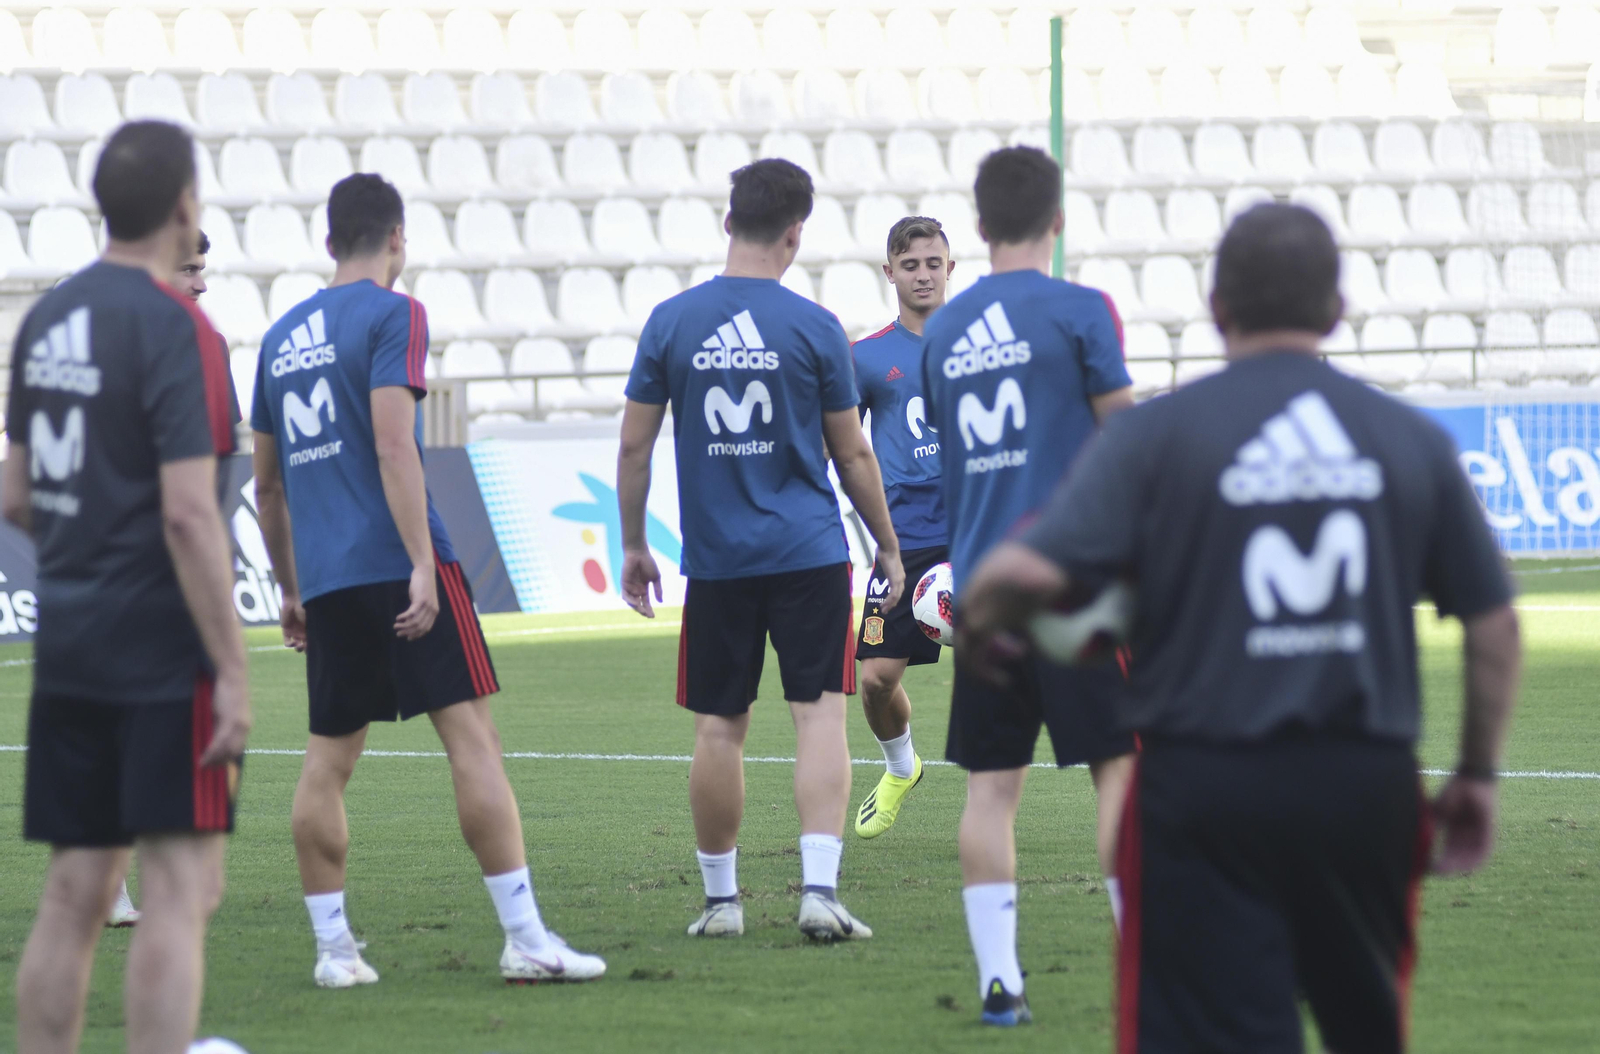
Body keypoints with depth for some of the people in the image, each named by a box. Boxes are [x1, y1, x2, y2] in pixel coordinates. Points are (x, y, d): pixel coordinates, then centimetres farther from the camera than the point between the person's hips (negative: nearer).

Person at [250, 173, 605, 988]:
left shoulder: (281, 338, 17)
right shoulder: (392, 316, -3)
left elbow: (266, 483, 22)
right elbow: (392, 445, -15)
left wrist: (290, 591, 30)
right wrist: (423, 564, -17)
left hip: (324, 579, 6)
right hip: (397, 564, -6)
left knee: (329, 757, 9)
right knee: (471, 734, -6)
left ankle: (333, 948, 9)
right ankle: (525, 938, -10)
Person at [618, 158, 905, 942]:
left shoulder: (671, 322, 0)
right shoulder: (814, 328, -4)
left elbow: (634, 446, 3)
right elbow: (853, 455, 2)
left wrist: (632, 546, 15)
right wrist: (889, 547, 14)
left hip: (716, 556, 2)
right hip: (809, 553, -2)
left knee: (719, 729, 9)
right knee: (819, 715, -2)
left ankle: (721, 899, 16)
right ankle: (819, 890, -14)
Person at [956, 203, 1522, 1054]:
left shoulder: (1155, 433, -4)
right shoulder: (1411, 441, 4)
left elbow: (1031, 571, -15)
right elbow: (1493, 625, 8)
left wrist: (978, 625, 7)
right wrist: (1477, 775, 19)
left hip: (1203, 786, -3)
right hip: (1368, 783, 3)